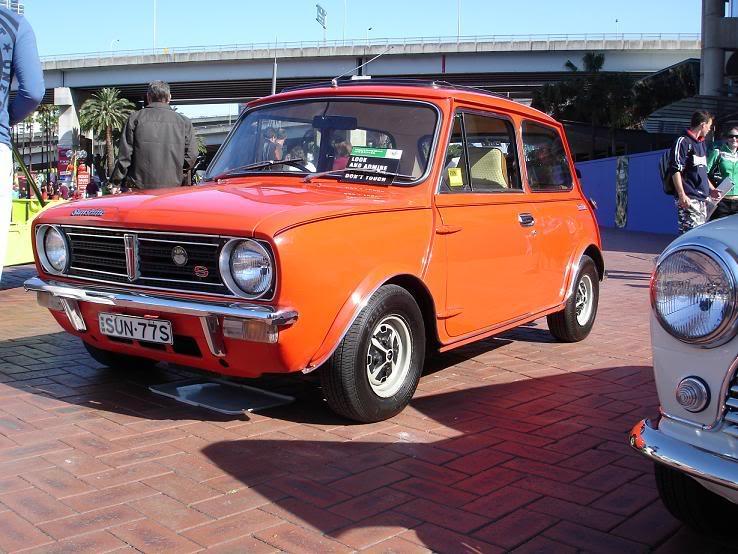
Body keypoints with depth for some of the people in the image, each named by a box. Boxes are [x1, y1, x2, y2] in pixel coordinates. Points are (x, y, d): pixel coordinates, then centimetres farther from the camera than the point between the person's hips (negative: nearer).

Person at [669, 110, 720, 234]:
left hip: (702, 199, 9)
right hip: (689, 199, -9)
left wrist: (711, 190, 24)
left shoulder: (701, 143, 21)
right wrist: (682, 196, -21)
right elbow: (676, 170, -14)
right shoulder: (683, 142, -7)